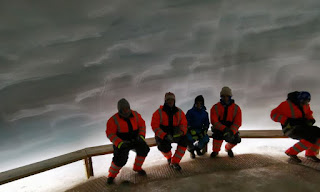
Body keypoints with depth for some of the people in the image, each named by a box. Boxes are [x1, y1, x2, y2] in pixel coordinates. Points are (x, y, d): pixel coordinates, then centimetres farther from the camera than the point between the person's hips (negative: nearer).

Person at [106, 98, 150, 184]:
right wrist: (120, 143, -26)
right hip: (121, 142, -4)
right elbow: (110, 134, -14)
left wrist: (141, 136, -9)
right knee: (121, 159, -22)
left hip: (135, 139, 4)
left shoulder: (135, 115, -2)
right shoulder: (114, 119, -13)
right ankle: (111, 175, 7)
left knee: (143, 149, -19)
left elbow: (142, 125, 7)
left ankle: (137, 167, 9)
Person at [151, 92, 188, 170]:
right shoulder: (159, 112, -9)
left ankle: (174, 162, -8)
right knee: (165, 146, -30)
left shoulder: (179, 112, 2)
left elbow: (183, 124, 3)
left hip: (175, 134, 3)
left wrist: (181, 132, -20)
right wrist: (165, 136, -28)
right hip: (162, 136, -3)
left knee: (184, 140, -23)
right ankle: (169, 157, 11)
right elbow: (155, 126, -15)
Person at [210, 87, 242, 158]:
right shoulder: (215, 107, -8)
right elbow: (214, 121, -17)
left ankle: (228, 148, 15)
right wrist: (224, 129, -32)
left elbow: (237, 123, -10)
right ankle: (215, 150, -3)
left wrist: (231, 132, -28)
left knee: (236, 139, -24)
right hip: (219, 128, -2)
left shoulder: (236, 108, -4)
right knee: (218, 135, -34)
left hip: (231, 129, 2)